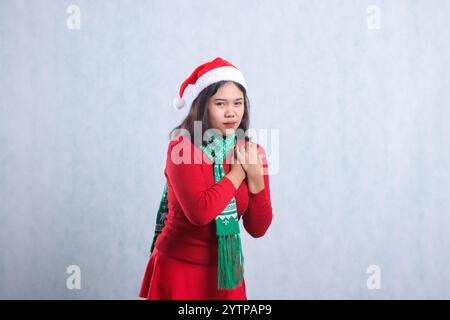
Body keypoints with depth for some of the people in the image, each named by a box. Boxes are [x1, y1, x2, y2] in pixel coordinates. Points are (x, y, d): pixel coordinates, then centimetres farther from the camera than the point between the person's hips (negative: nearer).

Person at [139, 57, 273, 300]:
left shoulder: (252, 152, -2)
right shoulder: (182, 146, -15)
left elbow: (258, 229, -4)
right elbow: (199, 212, -29)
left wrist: (255, 176, -16)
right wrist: (238, 173, -18)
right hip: (179, 269, -4)